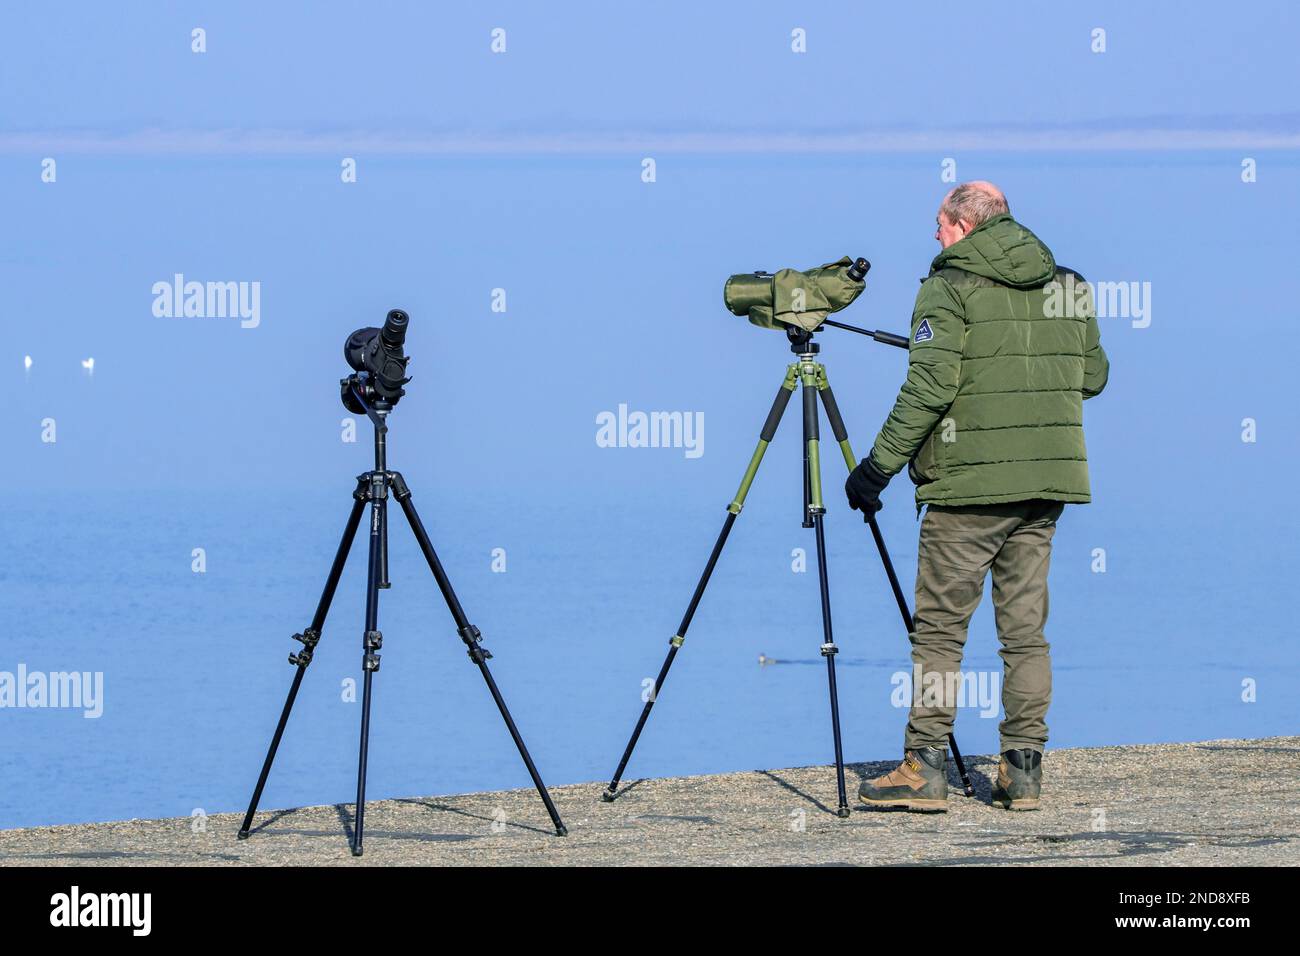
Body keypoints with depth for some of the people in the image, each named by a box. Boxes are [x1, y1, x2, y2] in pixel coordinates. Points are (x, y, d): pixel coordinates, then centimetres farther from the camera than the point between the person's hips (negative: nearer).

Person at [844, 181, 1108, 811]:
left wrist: (879, 465, -11)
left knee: (940, 628, 0)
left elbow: (929, 386, -15)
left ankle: (924, 767, -2)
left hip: (969, 482, -5)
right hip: (1047, 480, 5)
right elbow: (1093, 376, 16)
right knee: (1025, 629, 9)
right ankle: (1022, 769, 6)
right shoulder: (1068, 284, 10)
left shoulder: (950, 285, -7)